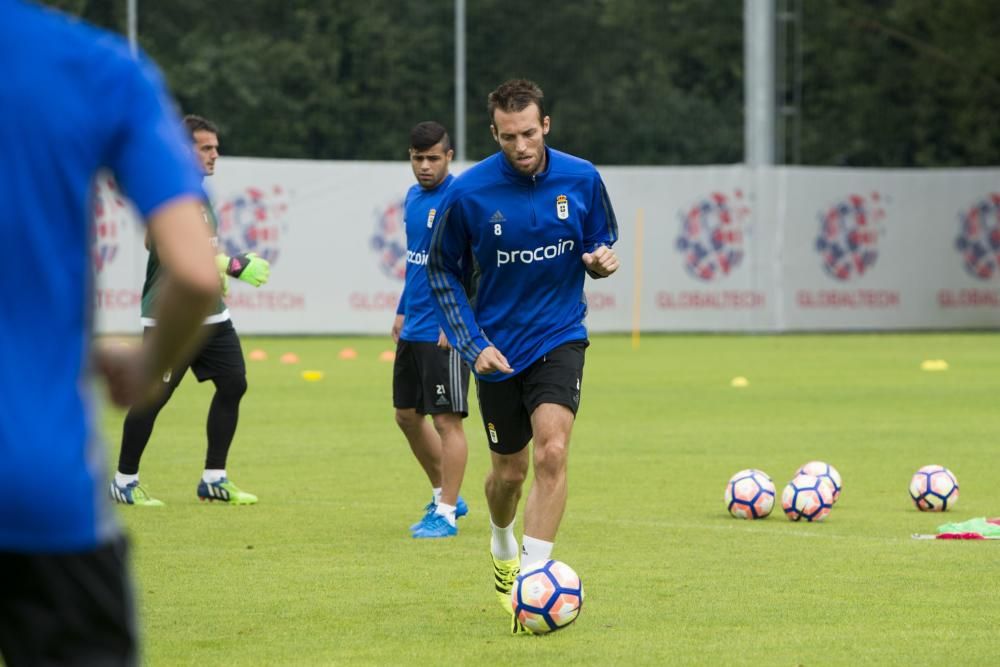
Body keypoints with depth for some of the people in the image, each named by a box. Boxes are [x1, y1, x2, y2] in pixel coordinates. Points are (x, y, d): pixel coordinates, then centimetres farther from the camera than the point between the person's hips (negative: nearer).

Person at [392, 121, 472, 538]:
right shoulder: (414, 197, 12)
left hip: (445, 332, -9)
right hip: (413, 329, 9)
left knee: (447, 419, -5)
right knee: (407, 415, 15)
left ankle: (446, 514, 0)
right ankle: (445, 496, 28)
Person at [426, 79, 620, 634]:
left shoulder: (581, 179, -8)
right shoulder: (468, 192, -13)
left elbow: (601, 242, 9)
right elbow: (443, 273, -1)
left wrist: (601, 260, -16)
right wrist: (473, 344, -9)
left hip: (559, 338, 0)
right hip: (497, 348, 0)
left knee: (551, 453, -20)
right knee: (509, 471, 11)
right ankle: (502, 547, 44)